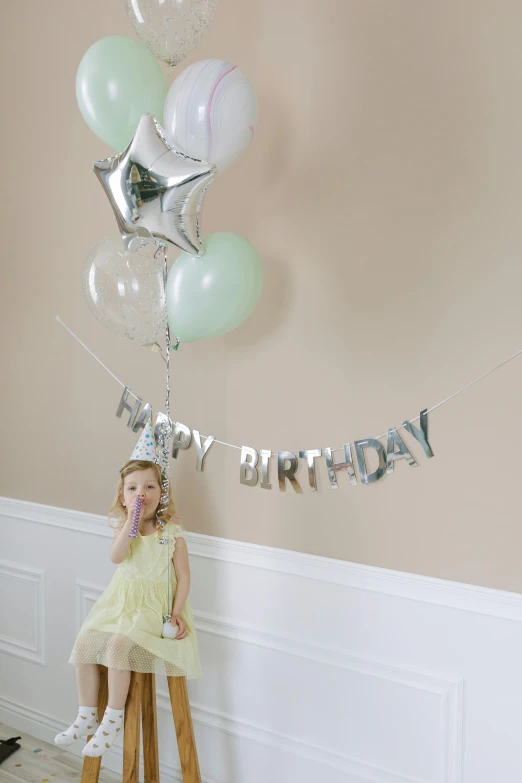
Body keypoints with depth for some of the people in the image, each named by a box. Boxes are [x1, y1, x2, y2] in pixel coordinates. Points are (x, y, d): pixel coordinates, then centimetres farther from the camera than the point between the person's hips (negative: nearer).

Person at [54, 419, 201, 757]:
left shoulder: (171, 532, -9)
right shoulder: (123, 526, 0)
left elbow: (184, 574, -5)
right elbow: (116, 556, -21)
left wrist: (177, 612, -13)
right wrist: (131, 518, -27)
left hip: (154, 604, -5)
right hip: (121, 599, 5)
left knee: (118, 644, -25)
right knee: (84, 643, -4)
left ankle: (114, 717, -7)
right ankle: (87, 716, 14)